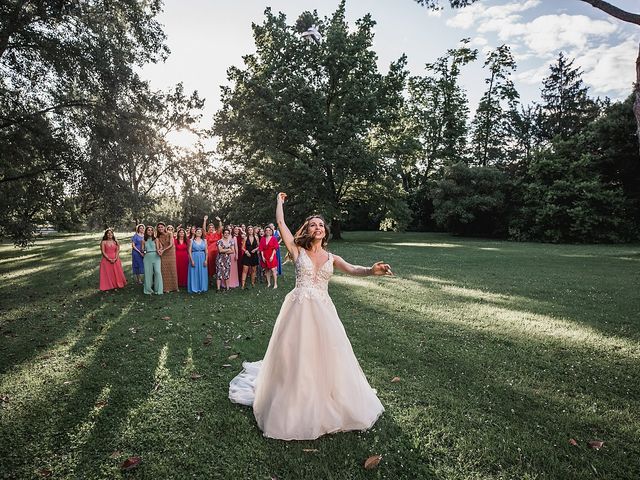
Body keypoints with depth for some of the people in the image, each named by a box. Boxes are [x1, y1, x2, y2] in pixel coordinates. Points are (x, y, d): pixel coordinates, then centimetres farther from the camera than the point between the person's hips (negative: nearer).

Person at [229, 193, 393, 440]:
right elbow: (280, 223, 1)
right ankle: (295, 404, 25)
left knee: (327, 358, 8)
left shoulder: (331, 257, 9)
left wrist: (371, 270, -29)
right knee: (295, 358, 4)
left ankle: (327, 405, 30)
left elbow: (352, 269, -9)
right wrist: (279, 200, 15)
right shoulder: (297, 251, 2)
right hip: (298, 309, -3)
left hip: (323, 311, 3)